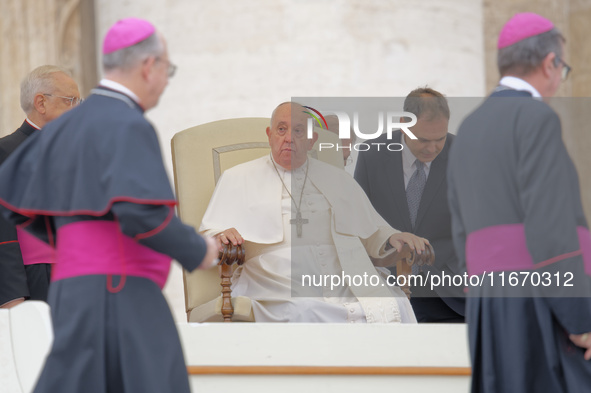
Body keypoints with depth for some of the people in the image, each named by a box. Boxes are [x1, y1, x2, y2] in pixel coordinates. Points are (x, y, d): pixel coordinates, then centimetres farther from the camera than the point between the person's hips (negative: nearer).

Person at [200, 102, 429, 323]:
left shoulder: (338, 179, 28)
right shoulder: (237, 179, 18)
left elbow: (372, 231, 29)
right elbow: (207, 238, 13)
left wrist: (392, 238, 6)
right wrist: (221, 238, -11)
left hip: (349, 289, 3)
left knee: (397, 307, -27)